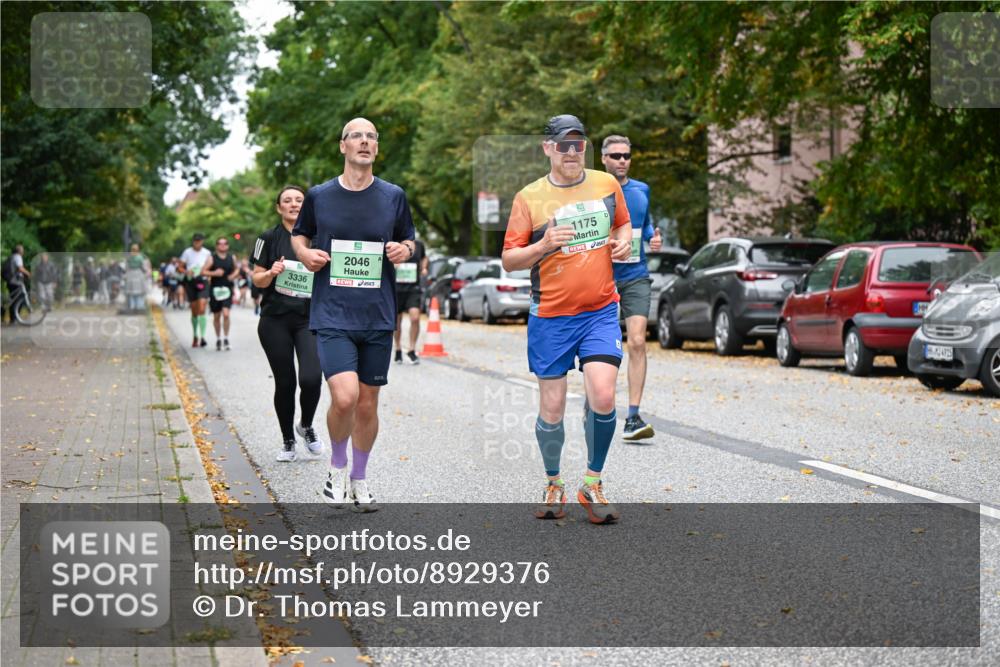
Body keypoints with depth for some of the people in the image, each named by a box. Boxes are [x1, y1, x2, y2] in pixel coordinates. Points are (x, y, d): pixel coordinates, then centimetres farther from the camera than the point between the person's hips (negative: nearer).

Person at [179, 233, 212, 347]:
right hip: (191, 282, 1)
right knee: (194, 312, 8)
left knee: (202, 310, -15)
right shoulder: (187, 252, 2)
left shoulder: (207, 253, 3)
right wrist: (186, 272, -14)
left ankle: (202, 337, -18)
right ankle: (195, 336, 24)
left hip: (202, 282, -1)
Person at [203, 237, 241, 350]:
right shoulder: (212, 258, -2)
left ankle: (226, 338, -5)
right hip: (215, 289, 0)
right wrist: (214, 273, -18)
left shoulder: (232, 258, 5)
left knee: (226, 314, -16)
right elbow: (203, 271, -4)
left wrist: (234, 275, 1)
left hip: (227, 289, 0)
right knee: (216, 316, 10)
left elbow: (237, 268, 22)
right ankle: (218, 339, 26)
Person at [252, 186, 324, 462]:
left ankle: (306, 426, 14)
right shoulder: (269, 238, 2)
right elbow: (257, 279, 2)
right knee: (285, 383, 3)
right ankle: (288, 441, 23)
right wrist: (271, 273, -17)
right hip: (275, 320, 0)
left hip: (310, 319, 1)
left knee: (311, 378, -15)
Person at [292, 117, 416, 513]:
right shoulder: (319, 196, 2)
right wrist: (304, 253, -4)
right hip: (332, 315, -2)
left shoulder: (393, 196, 5)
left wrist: (405, 250, -5)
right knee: (344, 396, -19)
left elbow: (408, 240, 18)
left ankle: (359, 480, 28)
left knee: (367, 404, 9)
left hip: (378, 317, 2)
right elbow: (299, 234, 18)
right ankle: (337, 468, 7)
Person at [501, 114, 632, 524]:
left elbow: (622, 223, 24)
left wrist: (623, 241, 2)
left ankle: (592, 485, 5)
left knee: (602, 397, -13)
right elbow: (509, 260, -1)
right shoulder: (529, 197, -3)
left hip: (601, 312, 1)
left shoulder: (606, 184, 6)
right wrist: (543, 246, -18)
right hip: (550, 317, -1)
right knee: (551, 407, 3)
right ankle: (554, 485, 23)